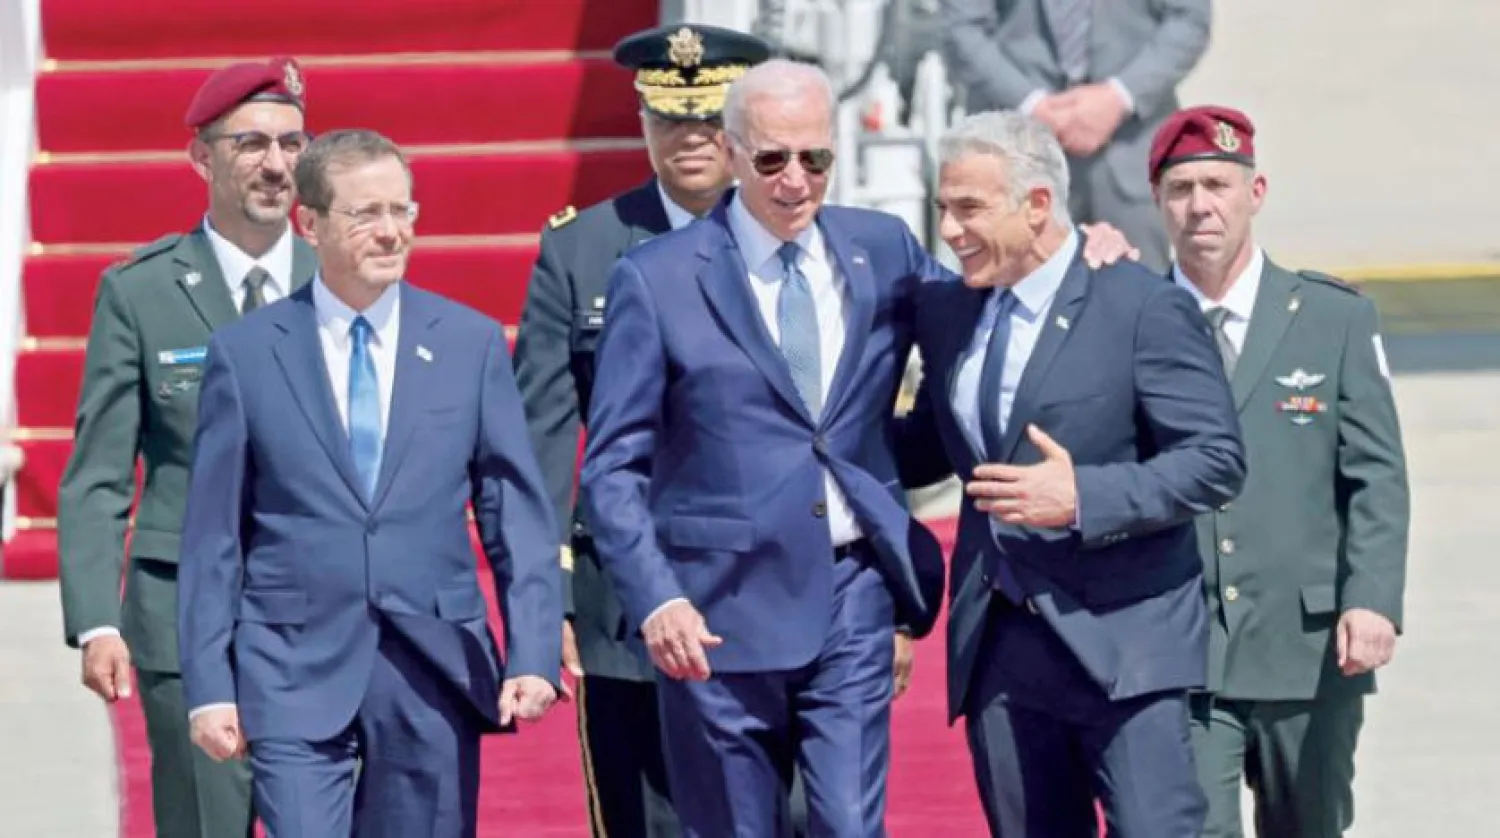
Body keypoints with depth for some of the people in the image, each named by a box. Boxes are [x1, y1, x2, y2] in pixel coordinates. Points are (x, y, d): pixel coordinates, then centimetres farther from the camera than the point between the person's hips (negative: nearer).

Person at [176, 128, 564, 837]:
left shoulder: (472, 343, 6)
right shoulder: (245, 353, 3)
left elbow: (517, 514, 5)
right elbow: (213, 536, 4)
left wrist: (533, 656, -6)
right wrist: (209, 686, -1)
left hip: (435, 674, 2)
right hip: (295, 678, -2)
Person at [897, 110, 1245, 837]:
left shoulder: (1143, 307, -8)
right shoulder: (945, 310, 12)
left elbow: (1216, 461, -12)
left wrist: (1082, 498, -21)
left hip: (1122, 640, -6)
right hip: (998, 646, 6)